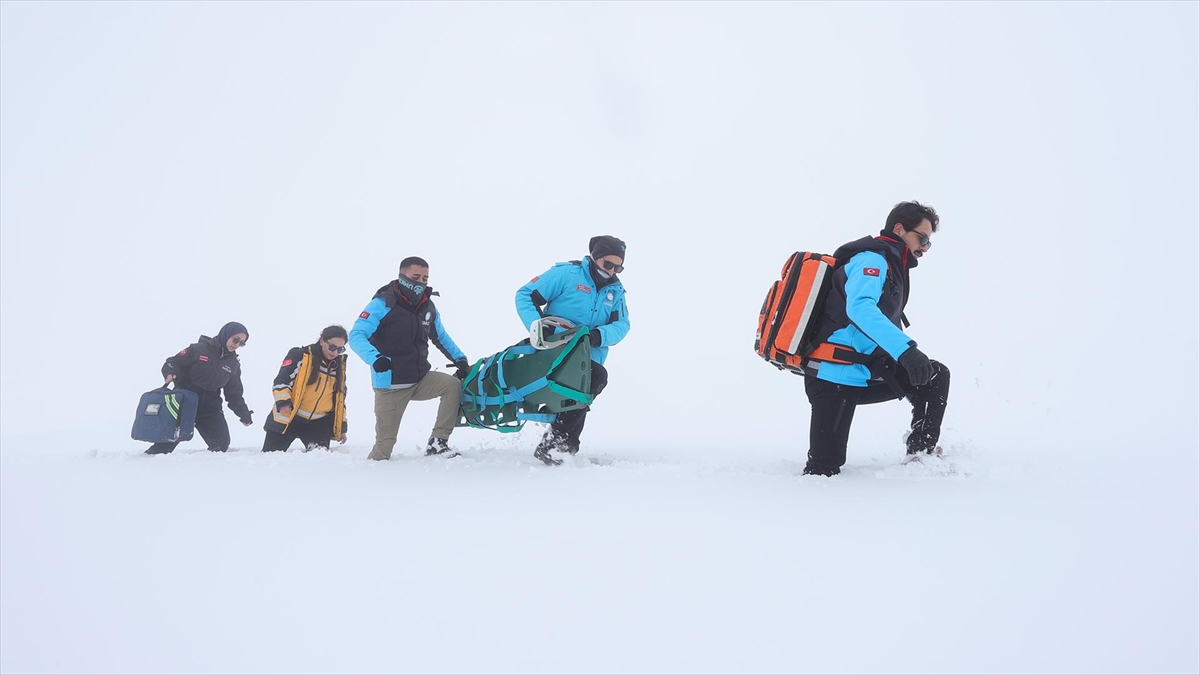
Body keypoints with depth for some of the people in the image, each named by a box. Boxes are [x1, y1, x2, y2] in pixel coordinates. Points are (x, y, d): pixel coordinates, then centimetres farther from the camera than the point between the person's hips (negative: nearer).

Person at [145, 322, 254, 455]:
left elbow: (234, 394, 13)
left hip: (210, 409, 4)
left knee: (221, 444, -7)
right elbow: (174, 362, -7)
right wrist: (170, 373, -28)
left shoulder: (233, 364, 8)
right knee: (165, 444, -2)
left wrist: (245, 414, 7)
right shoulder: (199, 350, -8)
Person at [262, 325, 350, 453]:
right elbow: (281, 380, -13)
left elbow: (340, 399, 18)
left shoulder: (339, 366, 10)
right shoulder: (300, 356, -9)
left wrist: (341, 427, 15)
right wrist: (283, 402, -30)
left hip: (318, 423, 4)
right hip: (287, 418, -4)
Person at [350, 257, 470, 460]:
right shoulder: (383, 304, -13)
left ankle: (437, 442, -13)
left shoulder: (428, 306, 6)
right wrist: (374, 357, -38)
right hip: (390, 385, -5)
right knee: (384, 444, -6)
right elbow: (356, 335, -20)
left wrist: (460, 359, 9)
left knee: (453, 385, -19)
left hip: (421, 379, 5)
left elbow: (440, 337, 22)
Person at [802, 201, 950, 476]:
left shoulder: (891, 268, 21)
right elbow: (859, 308, -30)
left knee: (935, 376, 4)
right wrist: (906, 350, -40)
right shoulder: (872, 259, -9)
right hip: (835, 375, -9)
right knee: (824, 469, -13)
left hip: (863, 375, 9)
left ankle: (922, 456, 5)